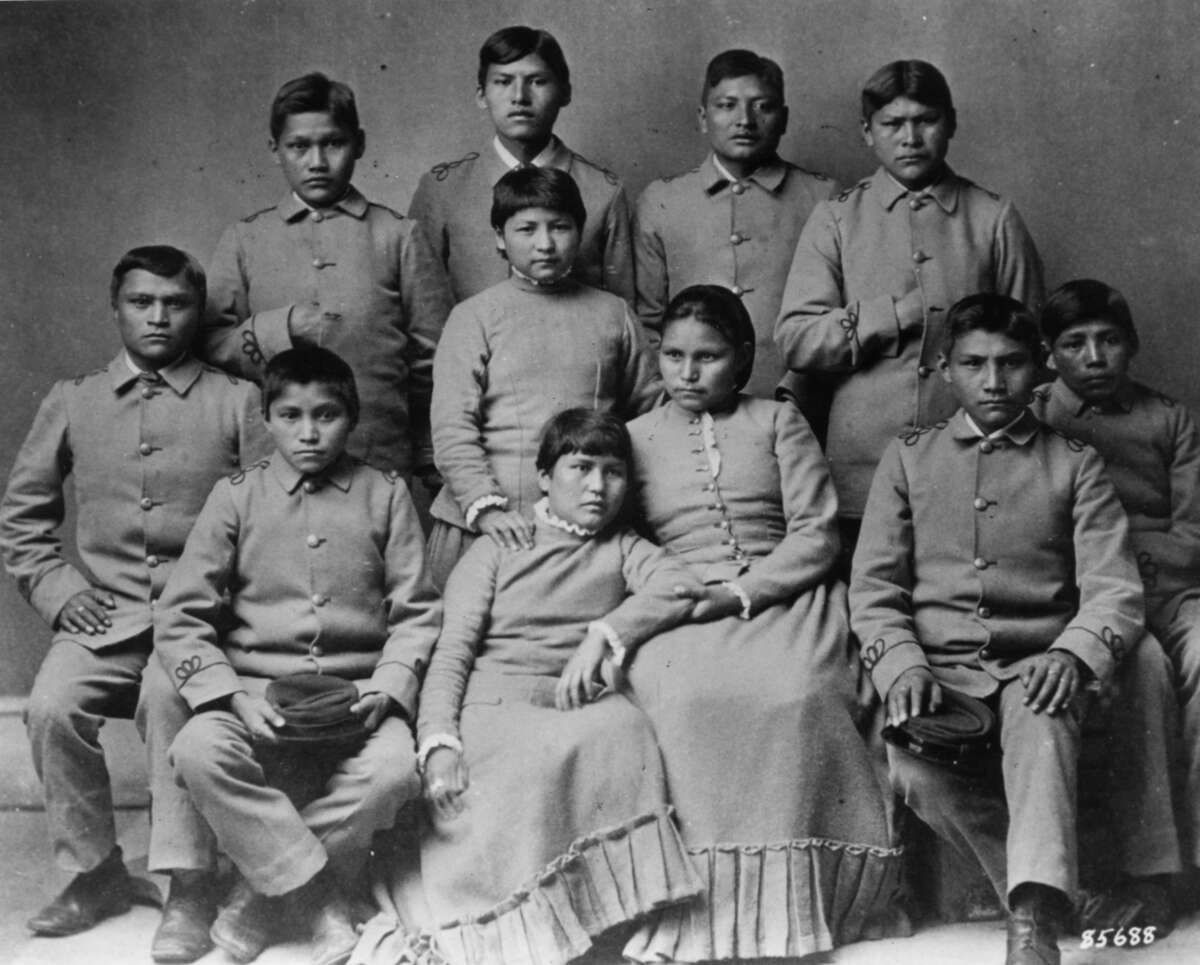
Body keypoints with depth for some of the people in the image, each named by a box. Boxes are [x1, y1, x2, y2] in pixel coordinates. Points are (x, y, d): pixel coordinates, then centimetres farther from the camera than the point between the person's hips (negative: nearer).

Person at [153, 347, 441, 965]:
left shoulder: (385, 495, 8)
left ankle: (260, 899, -13)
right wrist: (234, 697, -14)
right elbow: (179, 618, 1)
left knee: (394, 769, -31)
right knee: (198, 751, -31)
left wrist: (387, 689, -12)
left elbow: (417, 612, 6)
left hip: (356, 696, 0)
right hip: (256, 690, 0)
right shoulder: (236, 496, 6)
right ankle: (323, 905, -22)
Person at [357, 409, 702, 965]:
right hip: (493, 704, -1)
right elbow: (452, 651, 5)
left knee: (623, 728, -34)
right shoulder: (496, 550, 17)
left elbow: (677, 588, 0)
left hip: (579, 705, 2)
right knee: (524, 769, -36)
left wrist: (603, 636, -14)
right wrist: (439, 741, -13)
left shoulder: (622, 549, 23)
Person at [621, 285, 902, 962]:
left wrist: (741, 591, -8)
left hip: (781, 596, 0)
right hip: (676, 613, 1)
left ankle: (784, 904, -27)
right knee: (687, 702, -33)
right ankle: (701, 908, -29)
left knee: (796, 696, -33)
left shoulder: (778, 423, 16)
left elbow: (818, 533, 6)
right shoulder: (636, 437, 20)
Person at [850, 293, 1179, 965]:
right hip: (937, 665, 1)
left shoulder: (1075, 464, 12)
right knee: (914, 766, -31)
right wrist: (903, 664, -12)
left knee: (1040, 720, -37)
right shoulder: (909, 458, 15)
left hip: (1034, 666, -1)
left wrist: (1074, 653, -20)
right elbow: (873, 587, 8)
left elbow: (1113, 588, 1)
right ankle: (1046, 891, -13)